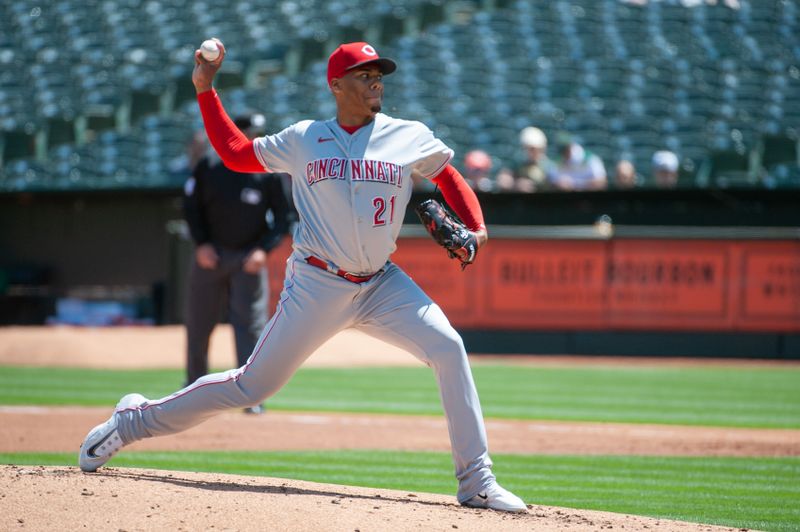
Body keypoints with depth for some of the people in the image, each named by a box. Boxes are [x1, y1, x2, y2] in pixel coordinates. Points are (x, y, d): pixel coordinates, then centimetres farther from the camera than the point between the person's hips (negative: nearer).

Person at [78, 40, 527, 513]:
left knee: (448, 348, -18)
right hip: (317, 286, -2)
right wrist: (206, 90, 8)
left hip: (380, 285, 2)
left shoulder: (410, 137, 3)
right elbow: (235, 153, 12)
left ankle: (477, 482, -12)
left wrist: (476, 229, -3)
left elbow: (450, 177, 14)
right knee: (254, 385, -1)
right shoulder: (302, 140, 4)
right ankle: (134, 420, 17)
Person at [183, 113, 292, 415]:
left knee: (250, 322, -8)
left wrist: (264, 249, -14)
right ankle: (195, 384, 24)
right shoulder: (208, 167, -3)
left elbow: (282, 218, 0)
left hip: (249, 257, -2)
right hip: (210, 254, 2)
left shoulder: (269, 174, -5)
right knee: (198, 322, 7)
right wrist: (201, 244, -7)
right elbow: (191, 206, 4)